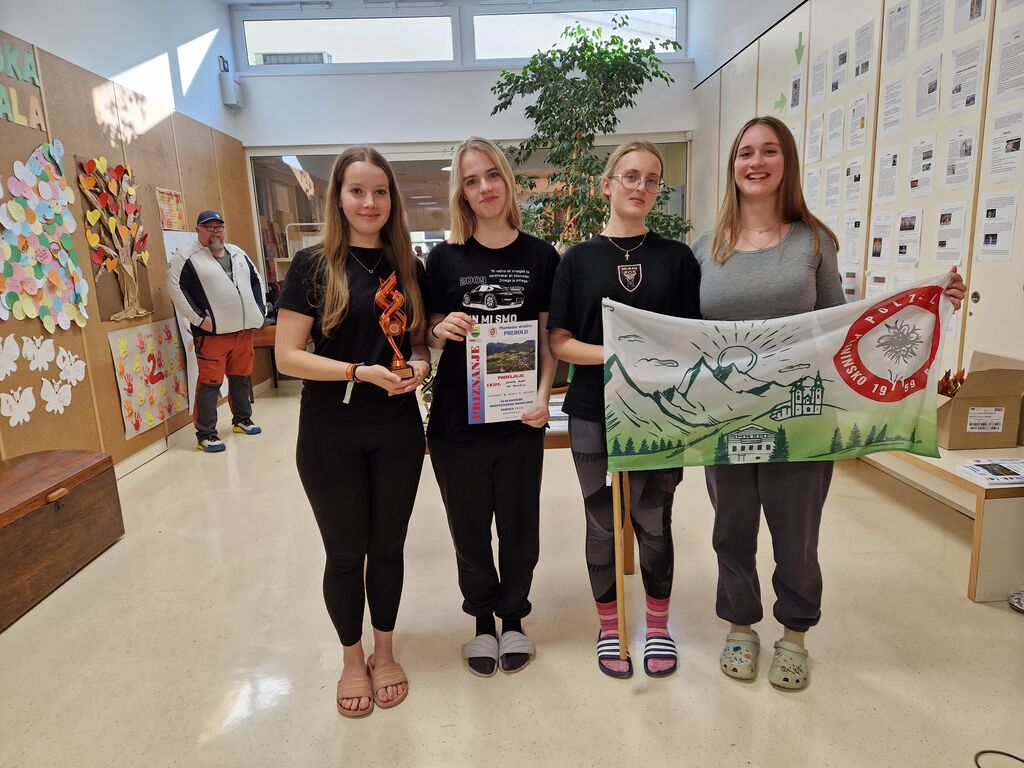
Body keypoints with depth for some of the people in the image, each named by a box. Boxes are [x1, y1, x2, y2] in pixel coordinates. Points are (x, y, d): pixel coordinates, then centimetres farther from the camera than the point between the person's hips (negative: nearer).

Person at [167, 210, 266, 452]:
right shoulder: (187, 258, -5)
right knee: (210, 382, -5)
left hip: (244, 329, 6)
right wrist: (198, 318, -15)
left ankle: (242, 419, 32)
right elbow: (175, 287, -11)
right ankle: (205, 434, 3)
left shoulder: (237, 253, 15)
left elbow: (256, 279, 22)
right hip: (212, 333, -6)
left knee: (241, 377, 16)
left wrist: (260, 309, 12)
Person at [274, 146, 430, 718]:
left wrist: (419, 366, -10)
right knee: (346, 551, 11)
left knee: (388, 546, 15)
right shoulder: (313, 265, -6)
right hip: (331, 435, -2)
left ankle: (385, 653, 37)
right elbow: (287, 356, -10)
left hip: (398, 431, 3)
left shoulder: (408, 267, 4)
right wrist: (361, 372, -21)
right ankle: (352, 661, 35)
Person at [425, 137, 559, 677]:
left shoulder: (540, 256, 1)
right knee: (469, 529, 13)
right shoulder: (444, 258, 0)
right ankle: (482, 621, 36)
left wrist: (543, 396, -10)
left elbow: (550, 340, 5)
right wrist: (442, 331, -17)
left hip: (519, 421, 0)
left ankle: (513, 618, 37)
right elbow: (428, 340, 6)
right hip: (457, 423, 0)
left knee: (519, 528, 13)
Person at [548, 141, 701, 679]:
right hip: (594, 412, 0)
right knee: (602, 523, 11)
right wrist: (613, 354, -19)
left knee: (654, 522, 12)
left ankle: (658, 624, 33)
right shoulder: (579, 259, 2)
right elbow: (560, 342, -3)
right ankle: (608, 626, 32)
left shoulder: (677, 257, 4)